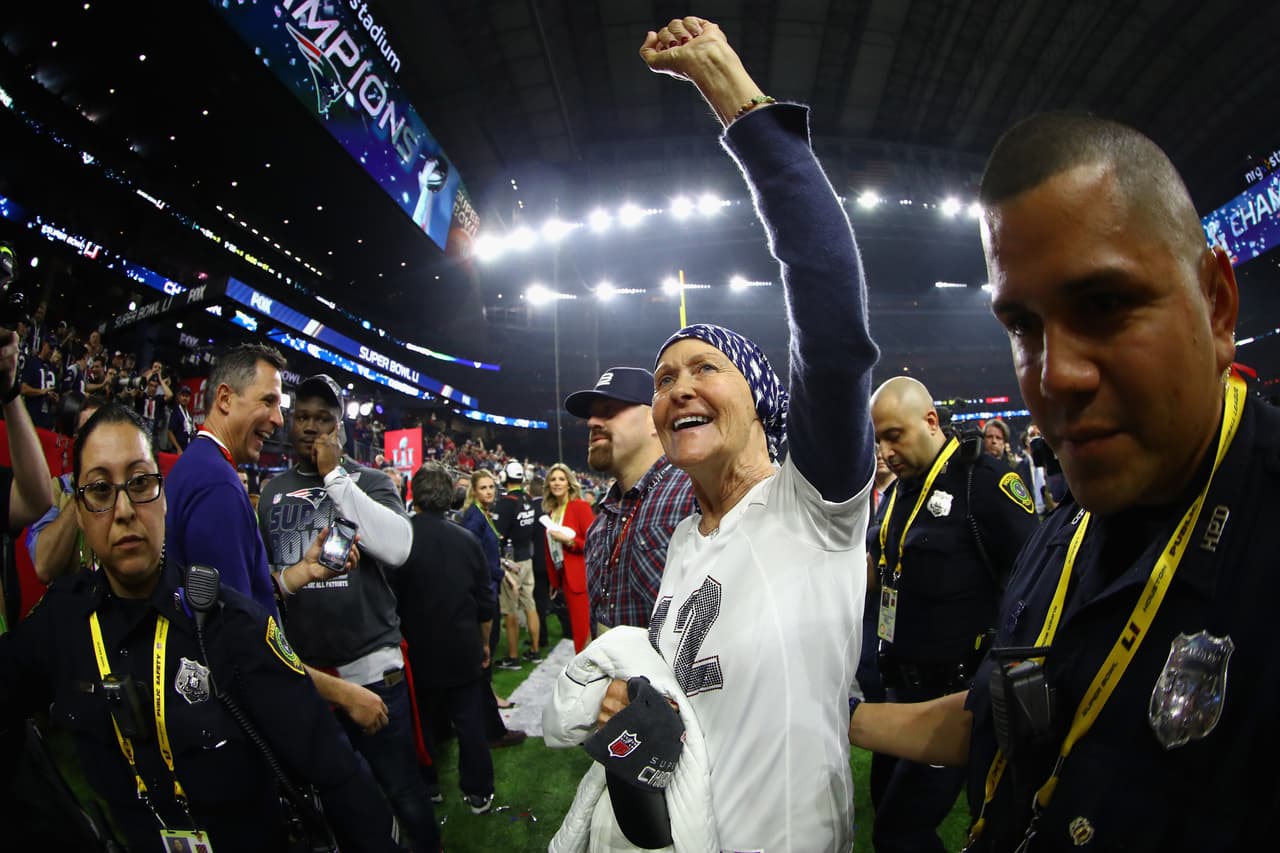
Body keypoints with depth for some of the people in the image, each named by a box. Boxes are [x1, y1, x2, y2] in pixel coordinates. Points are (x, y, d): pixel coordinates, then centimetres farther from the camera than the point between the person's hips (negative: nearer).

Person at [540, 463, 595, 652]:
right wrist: (553, 579, 13)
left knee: (584, 628, -4)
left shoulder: (580, 506, -8)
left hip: (581, 577, -6)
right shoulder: (551, 510, 12)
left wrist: (569, 540, -20)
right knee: (576, 627, 11)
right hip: (563, 577, 6)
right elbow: (549, 547, 15)